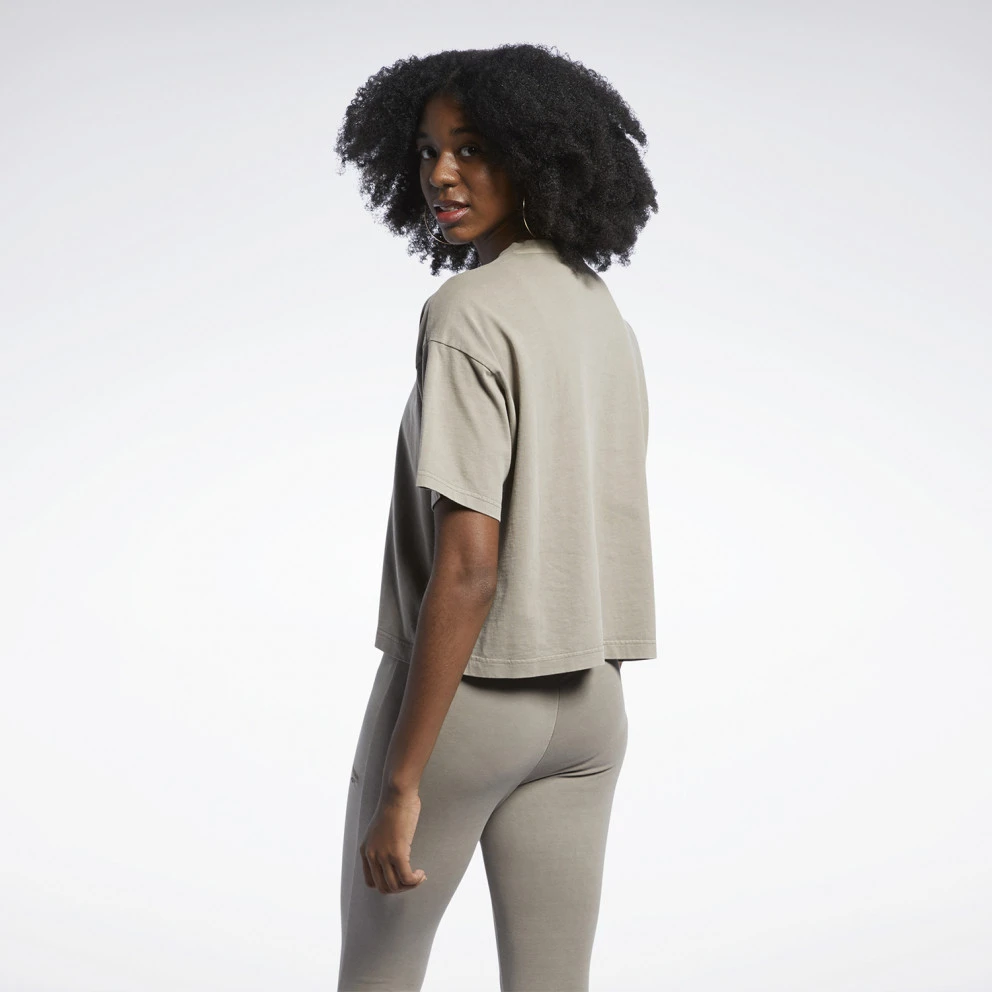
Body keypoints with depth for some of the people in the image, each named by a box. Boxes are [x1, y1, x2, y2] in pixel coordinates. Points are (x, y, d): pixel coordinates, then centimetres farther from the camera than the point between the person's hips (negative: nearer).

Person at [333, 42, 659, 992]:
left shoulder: (468, 313, -17)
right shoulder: (603, 312, 8)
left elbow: (465, 565, -22)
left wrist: (402, 782, -20)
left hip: (461, 691, -7)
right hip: (587, 700, 7)